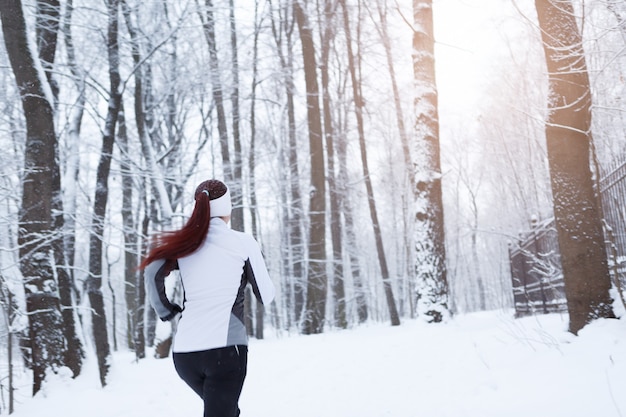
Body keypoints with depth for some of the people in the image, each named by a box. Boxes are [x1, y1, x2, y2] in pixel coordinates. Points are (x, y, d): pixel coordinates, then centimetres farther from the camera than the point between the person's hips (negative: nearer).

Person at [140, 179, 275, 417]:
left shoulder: (183, 243, 8)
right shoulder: (242, 242, 0)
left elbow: (152, 273, -8)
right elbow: (266, 296, 5)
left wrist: (168, 312, 6)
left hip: (183, 352, 5)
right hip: (226, 347, -5)